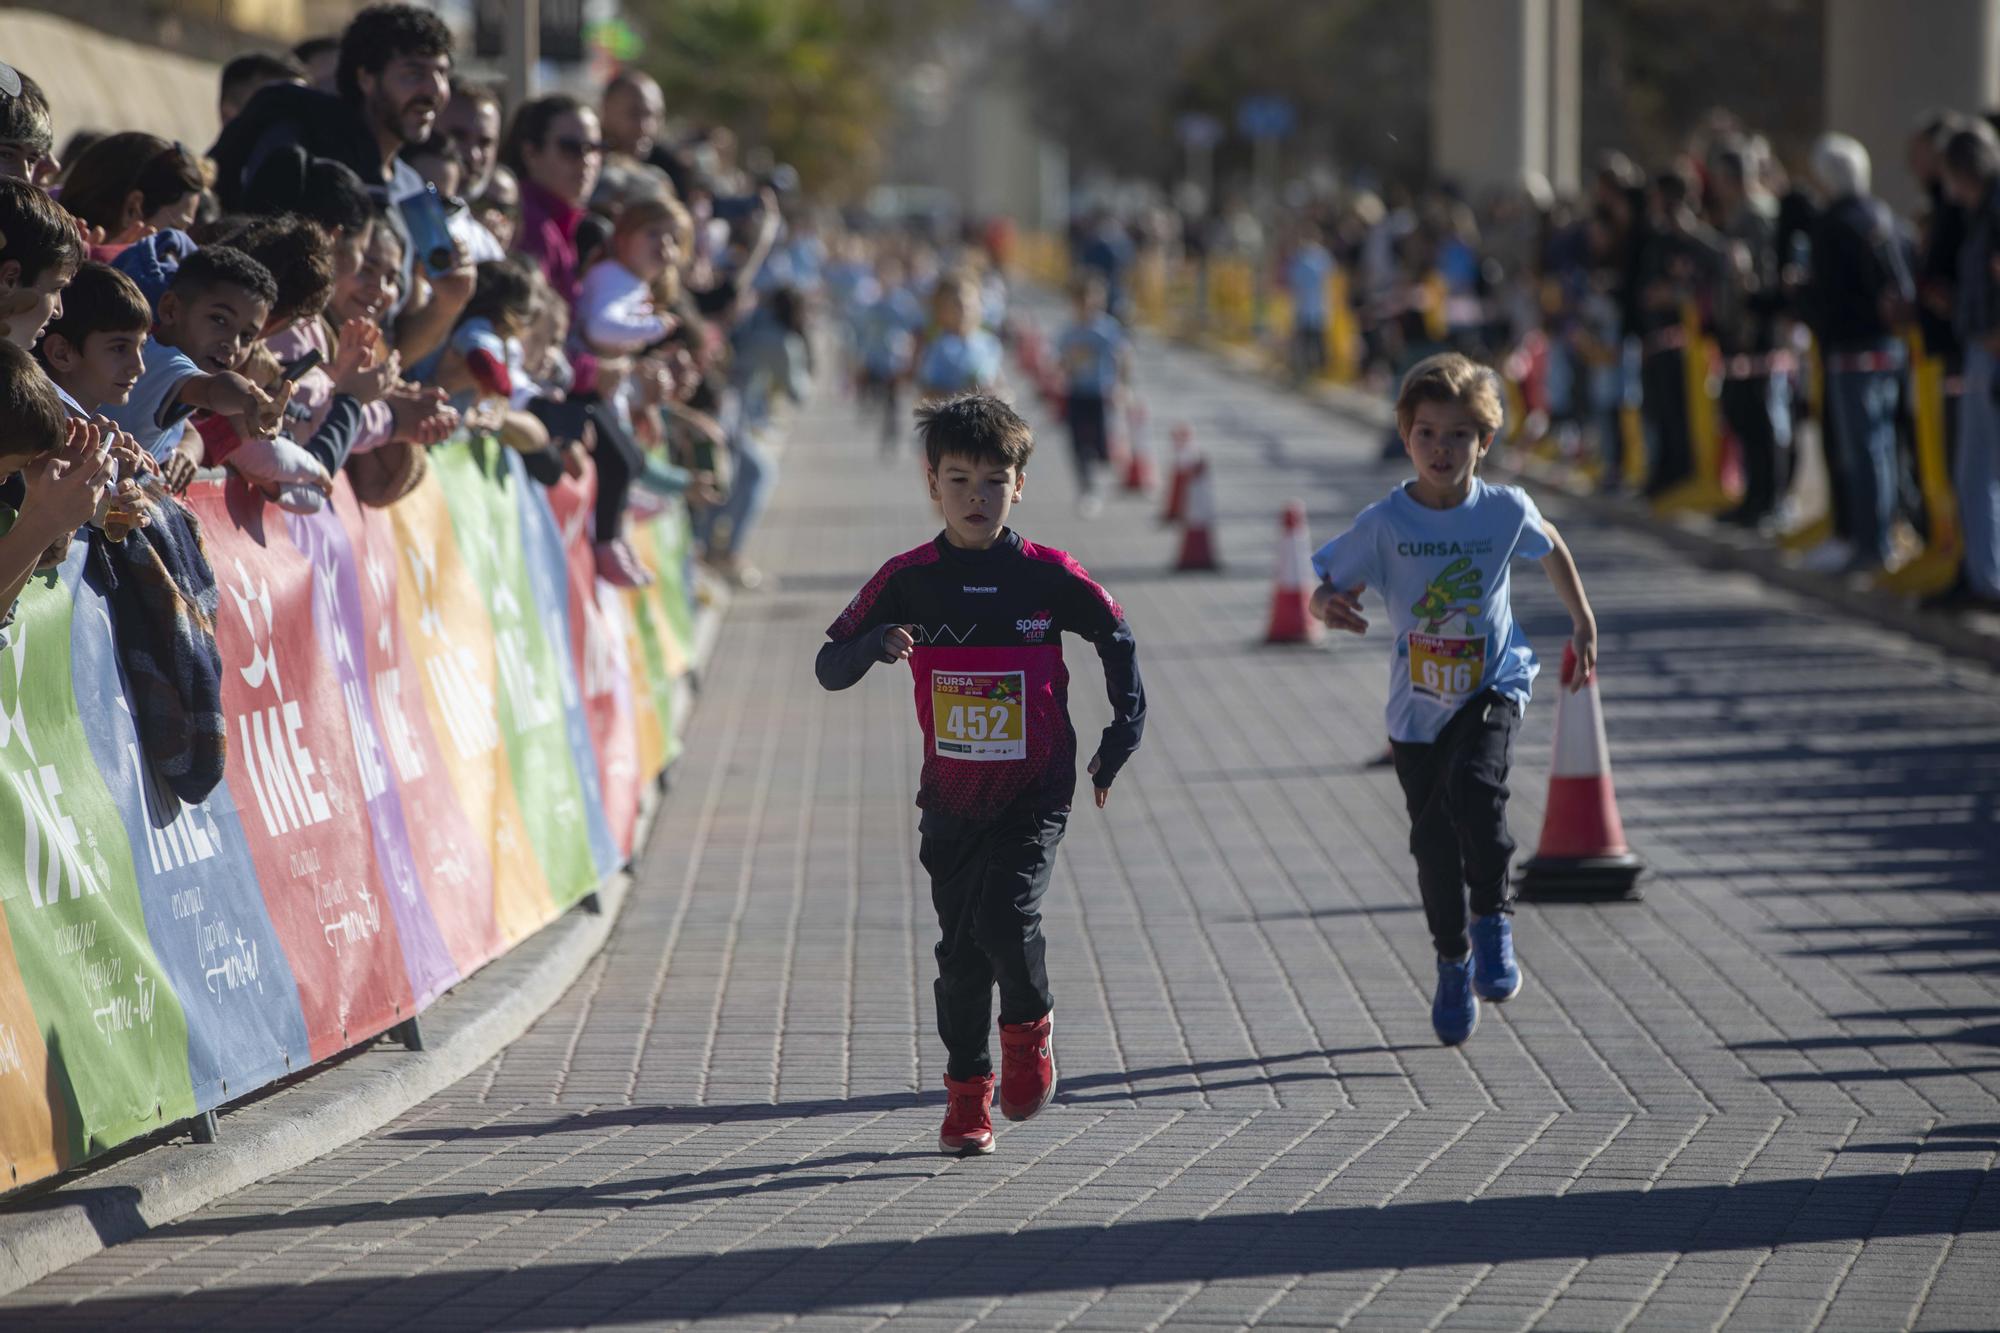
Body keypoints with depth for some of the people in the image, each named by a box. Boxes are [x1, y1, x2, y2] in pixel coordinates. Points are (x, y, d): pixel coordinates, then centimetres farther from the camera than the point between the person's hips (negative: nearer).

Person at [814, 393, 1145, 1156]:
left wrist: (1123, 732, 4)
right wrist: (876, 644, -25)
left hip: (1034, 796, -2)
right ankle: (968, 1092, 21)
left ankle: (1029, 1026, 10)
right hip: (951, 800, 2)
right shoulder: (908, 580, -4)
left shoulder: (1048, 576, -6)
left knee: (1005, 918, -20)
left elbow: (1117, 640, 9)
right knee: (960, 950, 5)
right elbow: (829, 668, -4)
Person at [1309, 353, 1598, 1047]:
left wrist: (1583, 623, 19)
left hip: (1493, 687, -1)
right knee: (1434, 843, 7)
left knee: (1474, 788, -30)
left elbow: (1551, 550, 13)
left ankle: (1493, 923, -11)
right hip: (1419, 705, 1)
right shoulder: (1384, 523, -13)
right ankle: (1453, 963, 30)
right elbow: (1327, 591, -9)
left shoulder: (1506, 510, -9)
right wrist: (1330, 605, -33)